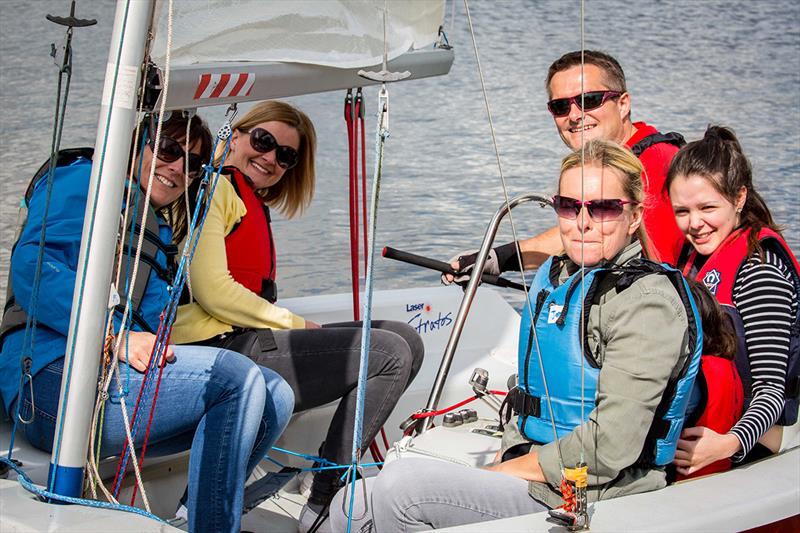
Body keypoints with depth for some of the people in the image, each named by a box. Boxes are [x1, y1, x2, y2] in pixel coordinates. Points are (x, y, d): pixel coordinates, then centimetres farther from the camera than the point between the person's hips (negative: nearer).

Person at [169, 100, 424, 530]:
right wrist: (296, 323, -7)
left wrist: (305, 328, -2)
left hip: (249, 337, 10)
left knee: (406, 341, 5)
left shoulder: (253, 206, 27)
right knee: (389, 354, -15)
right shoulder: (213, 188, -4)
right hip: (220, 350, -10)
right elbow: (213, 292, -16)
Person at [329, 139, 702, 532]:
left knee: (400, 487, -22)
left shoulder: (648, 301, -15)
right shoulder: (553, 276, 13)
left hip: (593, 500, -8)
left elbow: (610, 448, -21)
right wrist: (507, 460, 6)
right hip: (530, 469, 9)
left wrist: (508, 470, -12)